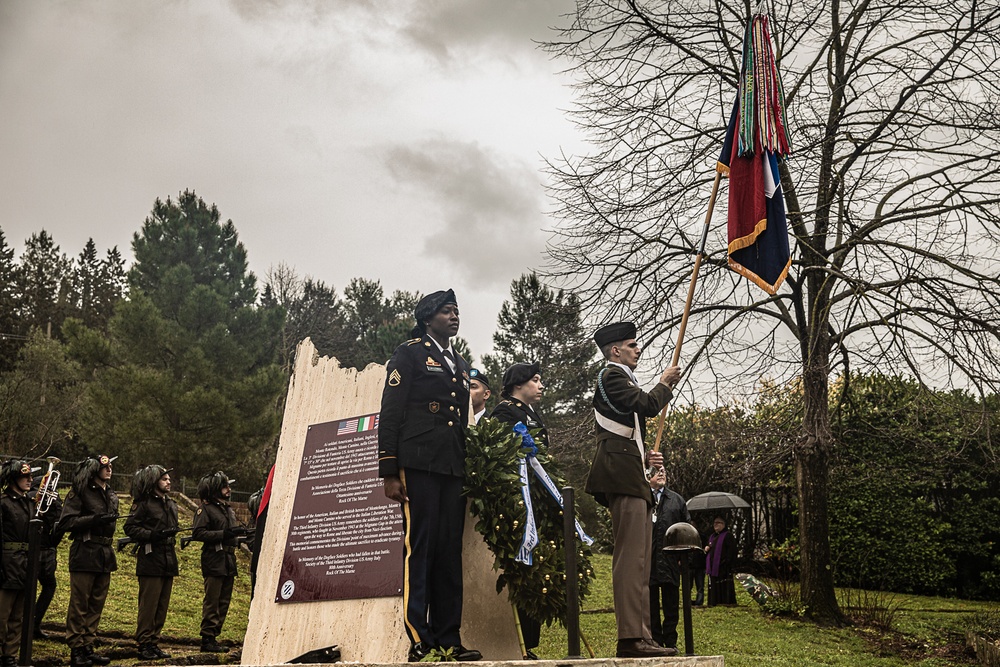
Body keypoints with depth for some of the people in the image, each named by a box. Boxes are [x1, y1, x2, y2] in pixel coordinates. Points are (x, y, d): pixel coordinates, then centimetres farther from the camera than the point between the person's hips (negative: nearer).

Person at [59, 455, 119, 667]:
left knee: (97, 604, 9)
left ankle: (88, 647, 17)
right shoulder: (80, 493, -7)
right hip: (85, 553, -7)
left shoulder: (112, 496, 16)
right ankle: (76, 650, 5)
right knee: (79, 604, -1)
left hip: (105, 554, 7)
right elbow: (66, 522, -14)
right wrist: (94, 519, -21)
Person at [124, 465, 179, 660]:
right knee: (148, 605, -4)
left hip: (168, 560, 7)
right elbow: (130, 527, -12)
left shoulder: (171, 504, 16)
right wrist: (152, 535, -21)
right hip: (151, 560, -7)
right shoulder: (144, 503, -7)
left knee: (162, 606, 10)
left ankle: (154, 643, 17)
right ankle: (144, 645, 3)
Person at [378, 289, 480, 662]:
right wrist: (389, 473, -11)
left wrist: (469, 472, 16)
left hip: (454, 470, 6)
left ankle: (449, 641, 7)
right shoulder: (409, 354, 4)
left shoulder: (460, 365, 23)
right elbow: (390, 414, -3)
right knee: (419, 550, -8)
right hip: (419, 465, -6)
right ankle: (419, 642, -4)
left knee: (450, 554, 4)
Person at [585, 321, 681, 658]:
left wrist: (644, 456, 17)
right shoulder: (611, 375, -2)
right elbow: (648, 405, -16)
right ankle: (632, 637, -19)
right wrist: (665, 383, 3)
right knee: (631, 558, -16)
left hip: (630, 476, 11)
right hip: (622, 474, -11)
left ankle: (640, 636, 10)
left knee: (638, 560, 8)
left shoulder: (621, 379, 28)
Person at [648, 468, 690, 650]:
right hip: (647, 561, -3)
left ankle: (671, 643, 16)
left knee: (671, 605, 7)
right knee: (651, 605, 4)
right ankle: (656, 641, 12)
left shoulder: (676, 499, 14)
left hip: (670, 559, 3)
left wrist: (684, 556, 4)